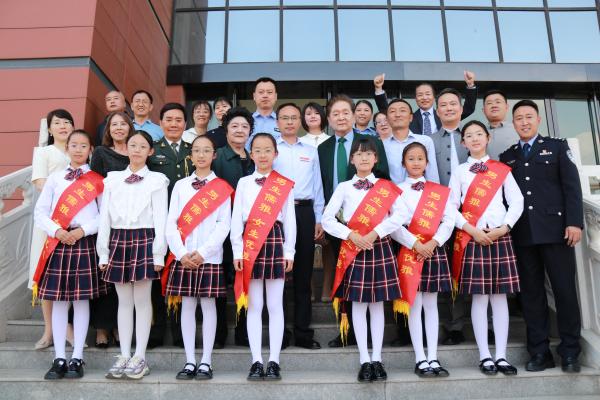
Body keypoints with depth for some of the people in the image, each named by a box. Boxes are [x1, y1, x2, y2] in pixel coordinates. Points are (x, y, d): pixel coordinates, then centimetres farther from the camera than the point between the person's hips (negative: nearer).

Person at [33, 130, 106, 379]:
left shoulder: (98, 181, 3)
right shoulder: (55, 177, 9)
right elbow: (40, 212, 5)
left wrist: (83, 230, -13)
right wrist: (56, 231, -10)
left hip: (86, 242, -2)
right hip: (59, 242, 2)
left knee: (82, 300, 3)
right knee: (58, 301, 4)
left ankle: (77, 358, 12)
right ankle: (59, 358, 13)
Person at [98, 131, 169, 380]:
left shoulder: (156, 180, 2)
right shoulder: (112, 179, 11)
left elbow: (160, 219, -2)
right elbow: (104, 217, 9)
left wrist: (158, 253, -8)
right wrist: (103, 252, 5)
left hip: (144, 240, -3)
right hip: (118, 241, 3)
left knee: (142, 300, 2)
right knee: (124, 301, 9)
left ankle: (140, 357, 12)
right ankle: (124, 356, 18)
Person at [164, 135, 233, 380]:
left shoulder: (221, 188, 2)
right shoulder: (180, 185, 8)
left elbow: (223, 225, -5)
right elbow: (171, 223, 3)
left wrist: (202, 252, -13)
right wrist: (181, 253, -9)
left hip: (210, 257, -2)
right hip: (182, 257, 2)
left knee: (208, 305, 3)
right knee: (187, 306, 6)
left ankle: (206, 362, 12)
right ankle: (190, 362, 15)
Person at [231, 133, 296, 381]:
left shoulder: (285, 184, 4)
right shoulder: (243, 183, 7)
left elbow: (289, 220, 4)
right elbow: (236, 219, 4)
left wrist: (289, 251, 0)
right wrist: (237, 251, -2)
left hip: (276, 243, -1)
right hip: (250, 246, 1)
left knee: (275, 305, 3)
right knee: (254, 306, 5)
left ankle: (274, 361, 11)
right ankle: (257, 361, 12)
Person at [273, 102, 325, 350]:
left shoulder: (311, 151, 14)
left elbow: (317, 186, 13)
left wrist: (319, 219, 8)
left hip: (304, 212, 3)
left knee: (303, 273, 7)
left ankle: (302, 331, 17)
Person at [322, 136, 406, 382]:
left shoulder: (386, 187, 3)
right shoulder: (344, 187, 2)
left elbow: (401, 215, -11)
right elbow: (327, 220, -3)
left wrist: (375, 233, -18)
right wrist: (352, 235, -13)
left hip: (380, 247, 1)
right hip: (353, 250, 0)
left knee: (377, 304, 7)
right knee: (358, 304, 3)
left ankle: (376, 359, 17)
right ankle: (365, 360, 12)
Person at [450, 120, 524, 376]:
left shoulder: (502, 170, 9)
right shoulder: (459, 171, 5)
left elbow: (517, 202, 3)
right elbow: (451, 207, -1)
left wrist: (503, 228, -10)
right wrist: (473, 231, -11)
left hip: (500, 237, 2)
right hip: (472, 238, -1)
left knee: (499, 296, 4)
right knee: (479, 297, 0)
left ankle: (501, 356, 11)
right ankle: (485, 356, 8)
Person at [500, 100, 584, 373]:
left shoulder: (557, 147, 10)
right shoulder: (507, 157, 16)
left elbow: (572, 186, 0)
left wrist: (574, 222, -11)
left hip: (555, 228, -2)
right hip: (522, 233, 2)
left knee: (565, 289, 1)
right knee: (531, 292, 4)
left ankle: (570, 352, 13)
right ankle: (539, 352, 12)